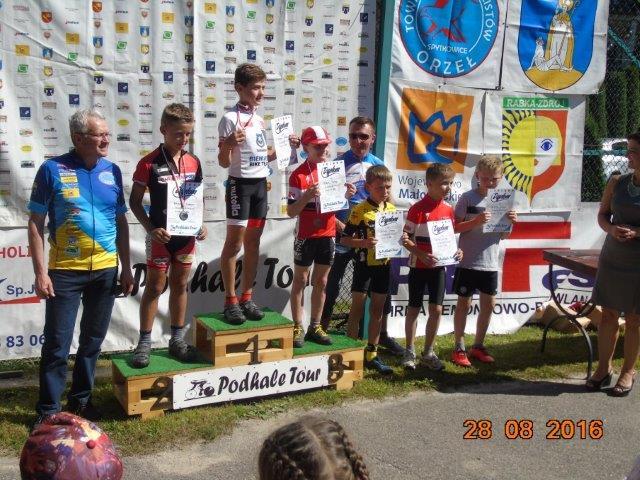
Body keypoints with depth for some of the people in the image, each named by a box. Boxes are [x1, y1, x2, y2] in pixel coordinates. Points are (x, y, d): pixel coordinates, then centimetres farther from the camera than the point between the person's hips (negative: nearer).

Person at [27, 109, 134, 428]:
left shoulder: (112, 171, 5)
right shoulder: (53, 170, -6)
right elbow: (36, 223, -5)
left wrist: (126, 268, 10)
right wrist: (40, 272, -11)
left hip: (106, 270, 4)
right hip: (64, 271, -4)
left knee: (92, 341, 14)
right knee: (57, 344, 2)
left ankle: (80, 399, 29)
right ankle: (48, 410, 16)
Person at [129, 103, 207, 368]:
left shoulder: (193, 162, 3)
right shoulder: (149, 163, -10)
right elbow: (134, 200, -5)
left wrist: (201, 225, -1)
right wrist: (150, 228, -15)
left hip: (186, 235, 4)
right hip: (161, 236, -4)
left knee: (180, 285, 13)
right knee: (155, 287, 4)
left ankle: (177, 340, 24)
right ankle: (144, 342, 14)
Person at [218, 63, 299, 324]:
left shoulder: (259, 119, 12)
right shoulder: (230, 119, -12)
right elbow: (224, 162, -14)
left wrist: (285, 146, 10)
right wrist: (228, 145, -34)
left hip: (260, 184, 8)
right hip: (240, 184, -8)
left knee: (253, 243, 11)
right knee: (234, 243, -2)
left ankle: (247, 298, 20)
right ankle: (230, 301, 7)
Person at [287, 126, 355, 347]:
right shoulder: (299, 175, -11)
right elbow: (291, 211, -13)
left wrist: (347, 195, -7)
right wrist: (307, 196, -28)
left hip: (327, 235, 5)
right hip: (305, 236, -5)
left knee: (321, 281, 12)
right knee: (300, 280, 6)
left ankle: (315, 326, 23)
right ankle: (297, 328, 13)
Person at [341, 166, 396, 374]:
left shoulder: (392, 209, 6)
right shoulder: (360, 211, -11)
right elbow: (344, 239, -11)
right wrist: (362, 243, -28)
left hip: (384, 265, 6)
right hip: (364, 264, -6)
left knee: (377, 310, 12)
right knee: (357, 308, 2)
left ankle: (372, 354, 22)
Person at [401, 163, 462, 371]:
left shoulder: (448, 209, 3)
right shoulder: (418, 209, -14)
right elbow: (405, 238, -13)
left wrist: (456, 250, -5)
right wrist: (421, 254, -25)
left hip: (438, 266, 5)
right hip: (418, 266, -5)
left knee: (436, 309, 5)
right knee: (414, 309, 7)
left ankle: (428, 353, 18)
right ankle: (410, 352, 19)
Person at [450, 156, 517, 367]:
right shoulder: (468, 198, -7)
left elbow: (504, 235, 11)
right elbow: (455, 227, -9)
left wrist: (510, 222, -9)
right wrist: (476, 221, -22)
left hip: (491, 262, 5)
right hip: (468, 261, -5)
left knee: (488, 304, 10)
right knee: (464, 303, 4)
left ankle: (478, 346, 26)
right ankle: (459, 348, 15)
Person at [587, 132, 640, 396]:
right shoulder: (617, 183, 2)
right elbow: (602, 215, 8)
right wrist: (612, 229, -13)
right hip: (612, 258, 3)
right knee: (608, 314, 9)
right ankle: (603, 368, 22)